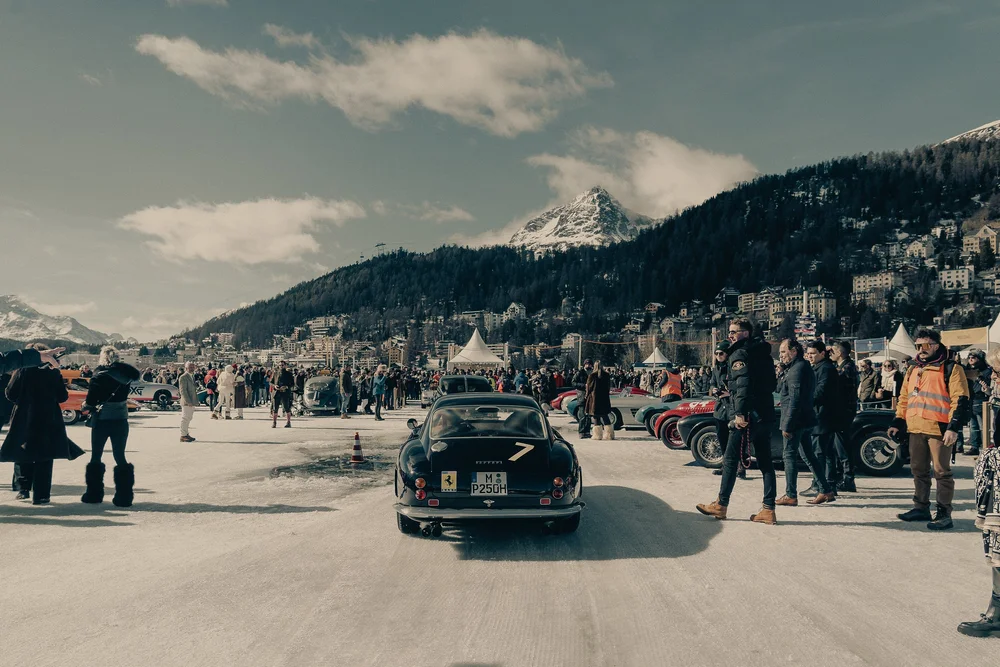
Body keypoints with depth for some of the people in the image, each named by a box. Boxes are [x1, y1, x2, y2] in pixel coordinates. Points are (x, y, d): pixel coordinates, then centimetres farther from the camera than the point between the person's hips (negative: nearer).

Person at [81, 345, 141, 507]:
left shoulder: (98, 375, -11)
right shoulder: (124, 372, -1)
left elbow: (90, 401, -12)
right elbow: (136, 374, 22)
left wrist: (86, 406, 9)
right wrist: (121, 365, 13)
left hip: (102, 420, -3)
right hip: (121, 419, 3)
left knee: (96, 457, 12)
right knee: (120, 457, 8)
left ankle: (94, 494, 15)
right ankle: (124, 497, 4)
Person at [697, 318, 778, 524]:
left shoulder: (739, 354, -10)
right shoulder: (762, 353, 17)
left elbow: (742, 384, -22)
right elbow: (772, 383, 22)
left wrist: (739, 412, -25)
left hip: (748, 415, -9)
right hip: (766, 414, 9)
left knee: (730, 460, 2)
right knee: (765, 462, 8)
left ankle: (721, 505, 9)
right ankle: (768, 509, 8)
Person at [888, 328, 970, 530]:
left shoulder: (951, 369, -4)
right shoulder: (913, 370, 16)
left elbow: (960, 400, -10)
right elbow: (904, 399, 21)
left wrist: (954, 427, -17)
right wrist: (898, 423, 14)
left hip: (939, 430, -7)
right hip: (916, 430, 7)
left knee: (942, 472, 0)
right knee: (919, 470, 13)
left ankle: (944, 513, 6)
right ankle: (921, 508, 24)